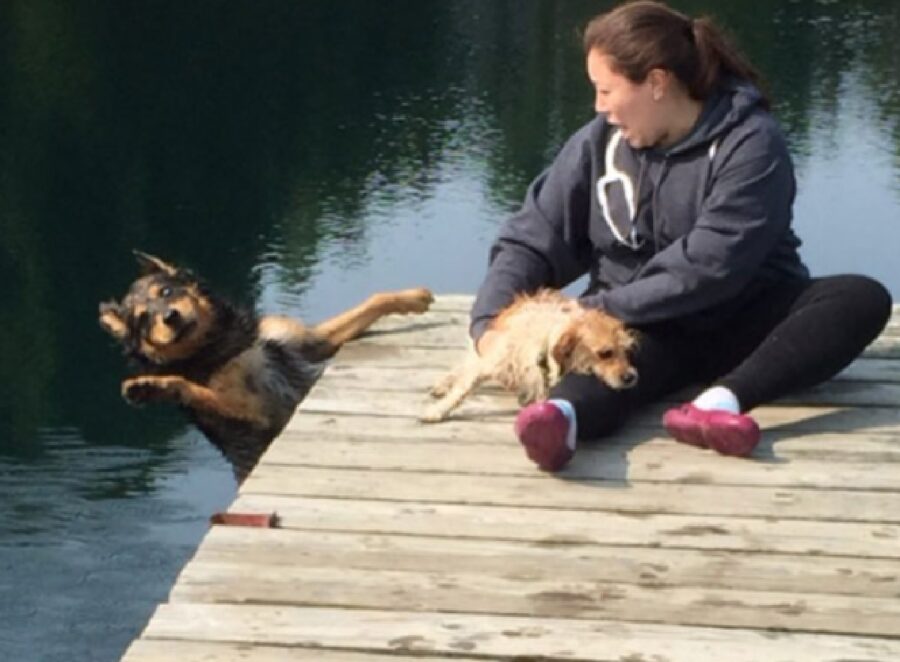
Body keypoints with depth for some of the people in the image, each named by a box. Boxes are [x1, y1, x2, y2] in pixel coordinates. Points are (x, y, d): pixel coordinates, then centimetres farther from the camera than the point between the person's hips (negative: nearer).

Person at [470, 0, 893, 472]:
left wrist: (600, 308, -23)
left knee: (863, 299, -29)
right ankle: (564, 416, -72)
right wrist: (490, 322, -13)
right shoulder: (599, 142, 1)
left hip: (743, 321, -1)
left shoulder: (749, 143, -14)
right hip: (641, 328, 1)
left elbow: (708, 265, -24)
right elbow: (533, 238, 3)